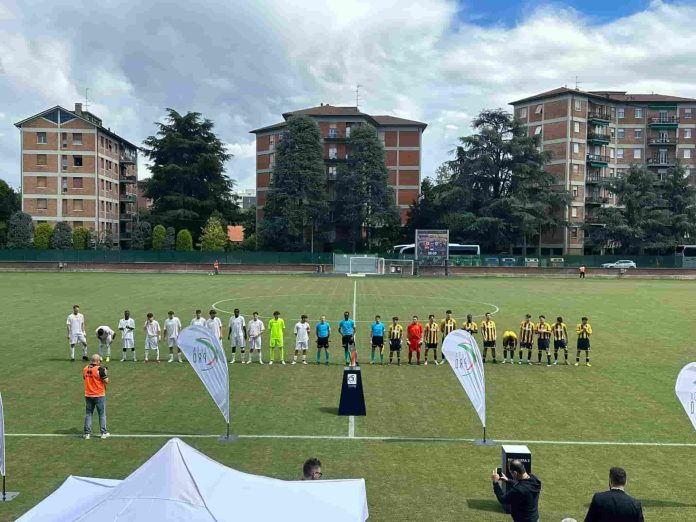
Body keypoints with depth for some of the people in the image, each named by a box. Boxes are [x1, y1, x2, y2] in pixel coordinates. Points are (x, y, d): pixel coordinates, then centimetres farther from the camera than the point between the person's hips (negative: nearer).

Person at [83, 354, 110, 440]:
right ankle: (103, 433, 13)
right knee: (102, 414, 8)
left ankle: (87, 433, 13)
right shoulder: (100, 369, -16)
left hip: (88, 395, 4)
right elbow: (106, 381, -14)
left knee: (88, 414, 13)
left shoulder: (85, 369, 1)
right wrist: (106, 374, 3)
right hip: (99, 395, -4)